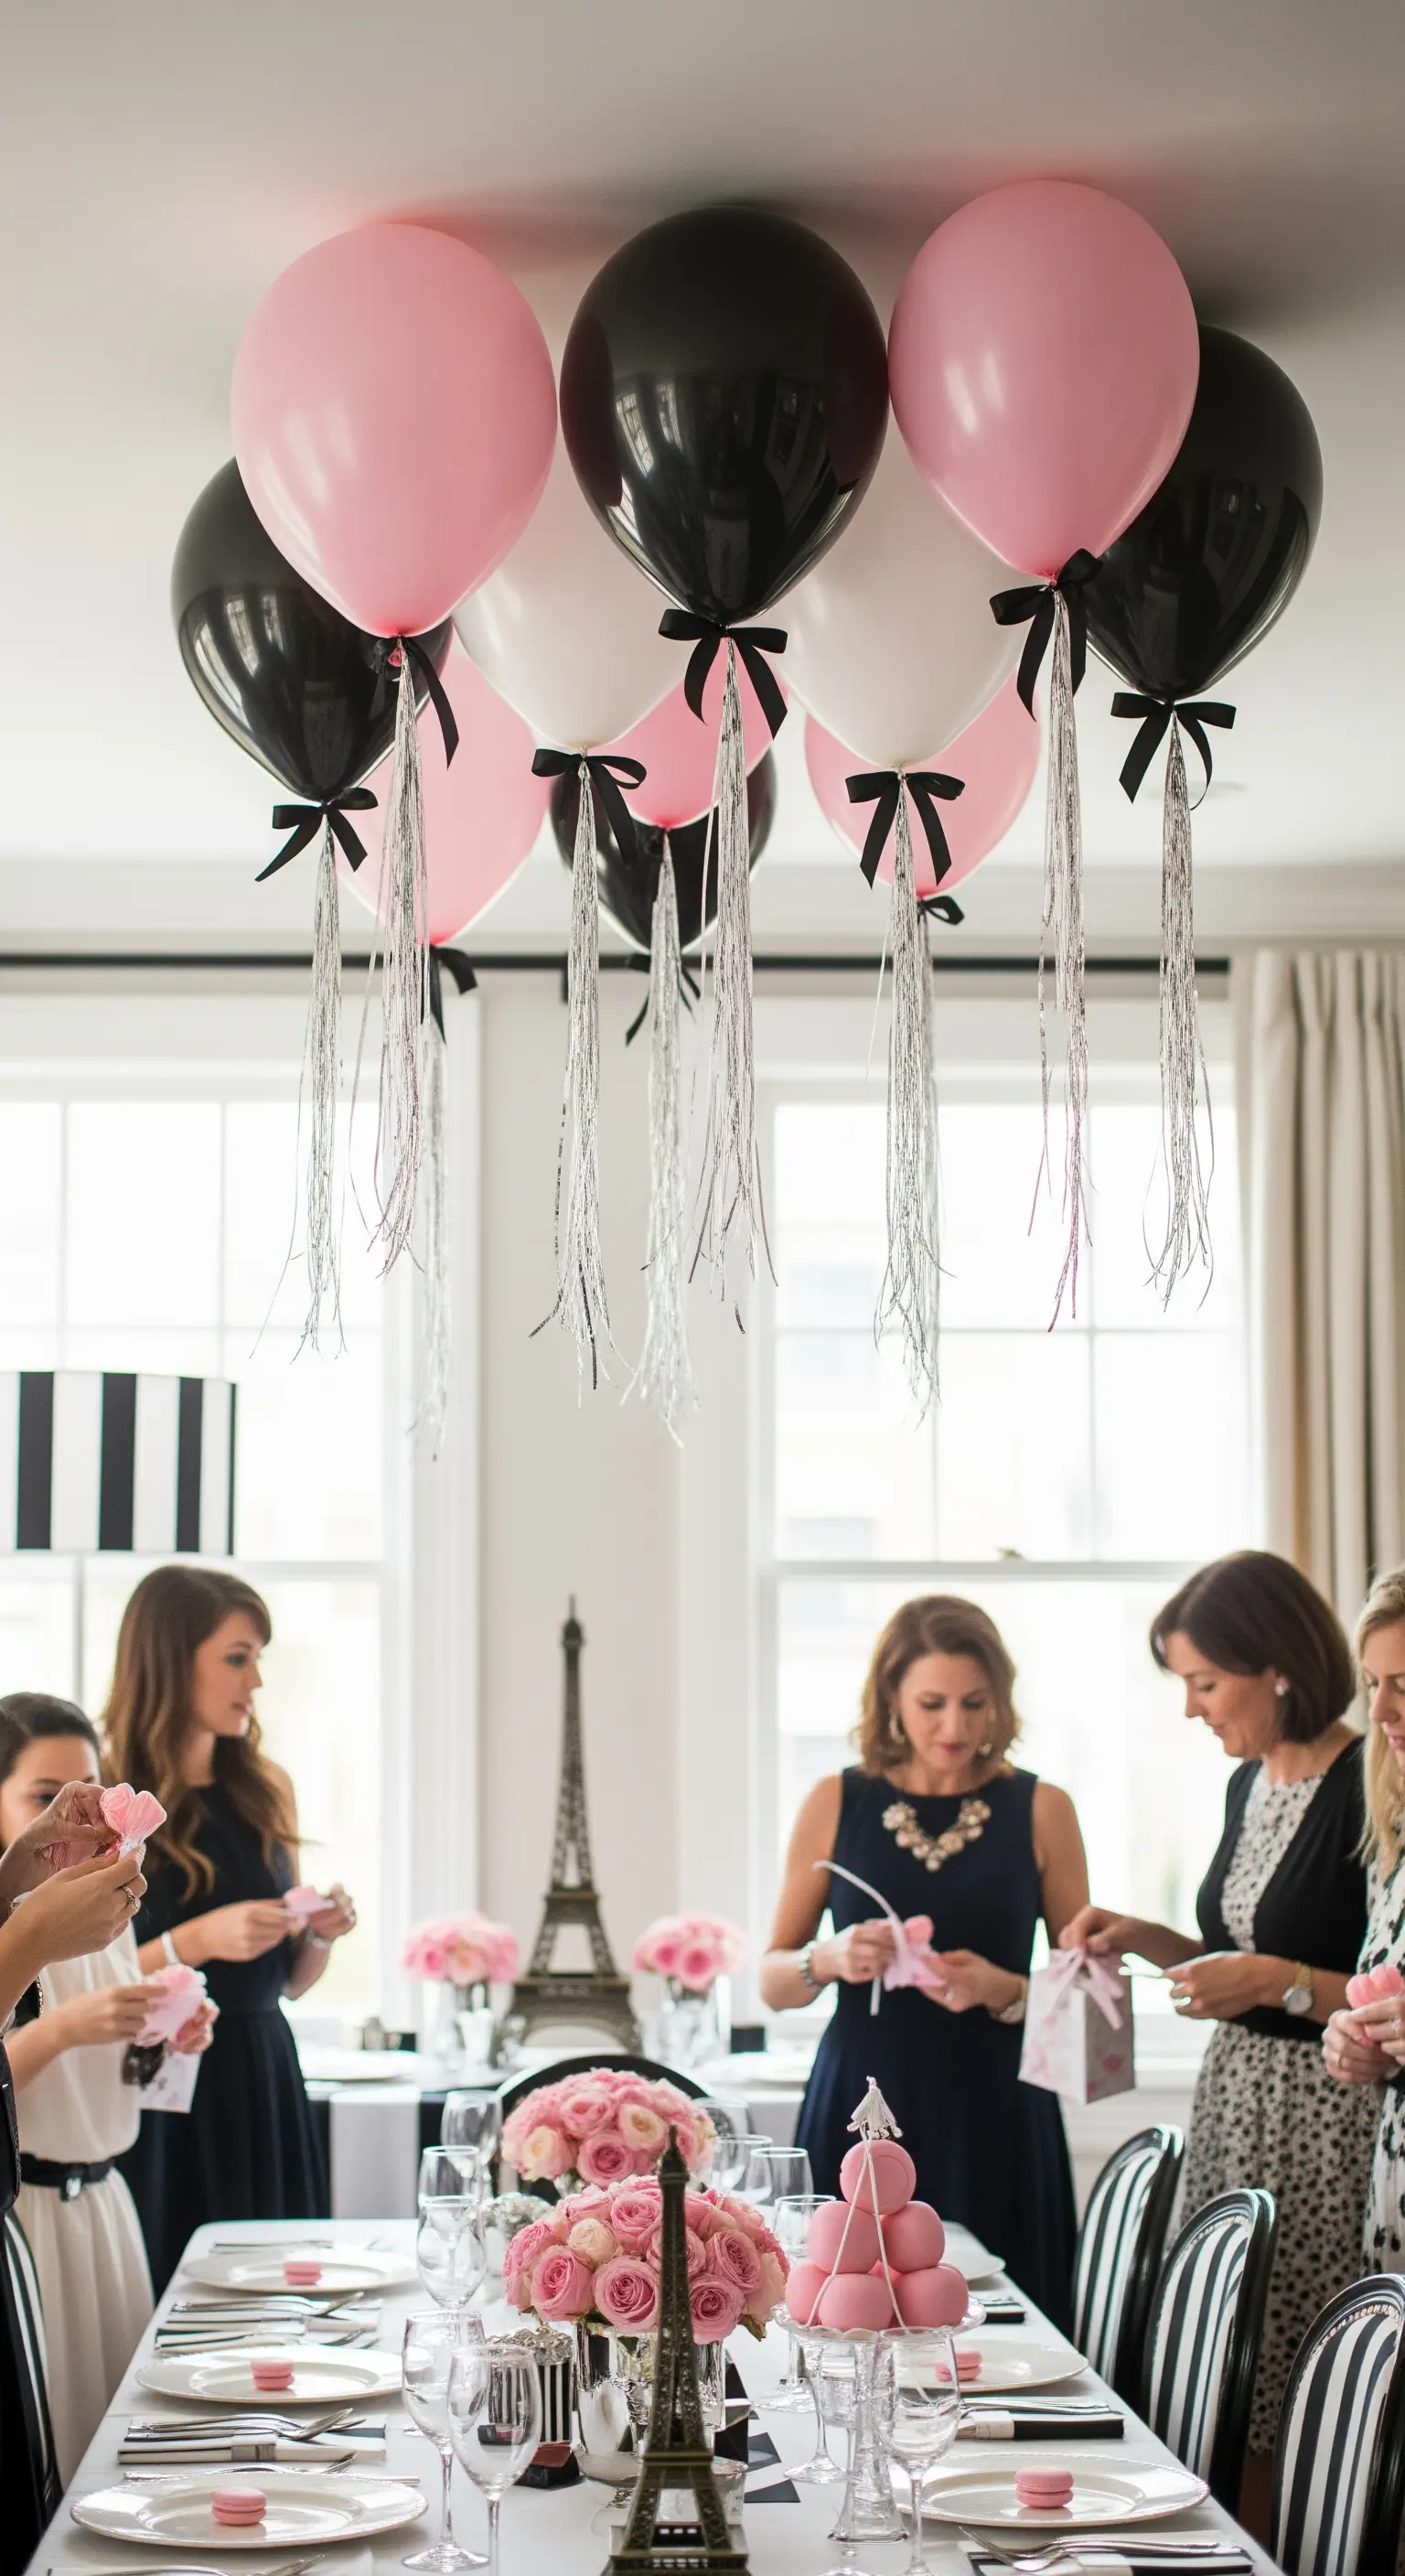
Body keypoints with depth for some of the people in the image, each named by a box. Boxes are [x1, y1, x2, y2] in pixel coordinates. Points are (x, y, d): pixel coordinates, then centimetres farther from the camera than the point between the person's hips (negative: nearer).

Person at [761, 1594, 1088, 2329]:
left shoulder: (1039, 1811, 3)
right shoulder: (837, 1804, 5)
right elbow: (773, 1983, 9)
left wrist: (1003, 1991, -14)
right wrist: (830, 1959, -11)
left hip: (994, 2124, -1)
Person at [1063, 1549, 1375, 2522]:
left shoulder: (1367, 1792, -15)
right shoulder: (1251, 1783, 12)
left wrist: (1280, 1982, -21)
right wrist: (1146, 1938, 11)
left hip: (1325, 2120, -8)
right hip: (1235, 2103, 8)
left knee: (1303, 2415, -5)